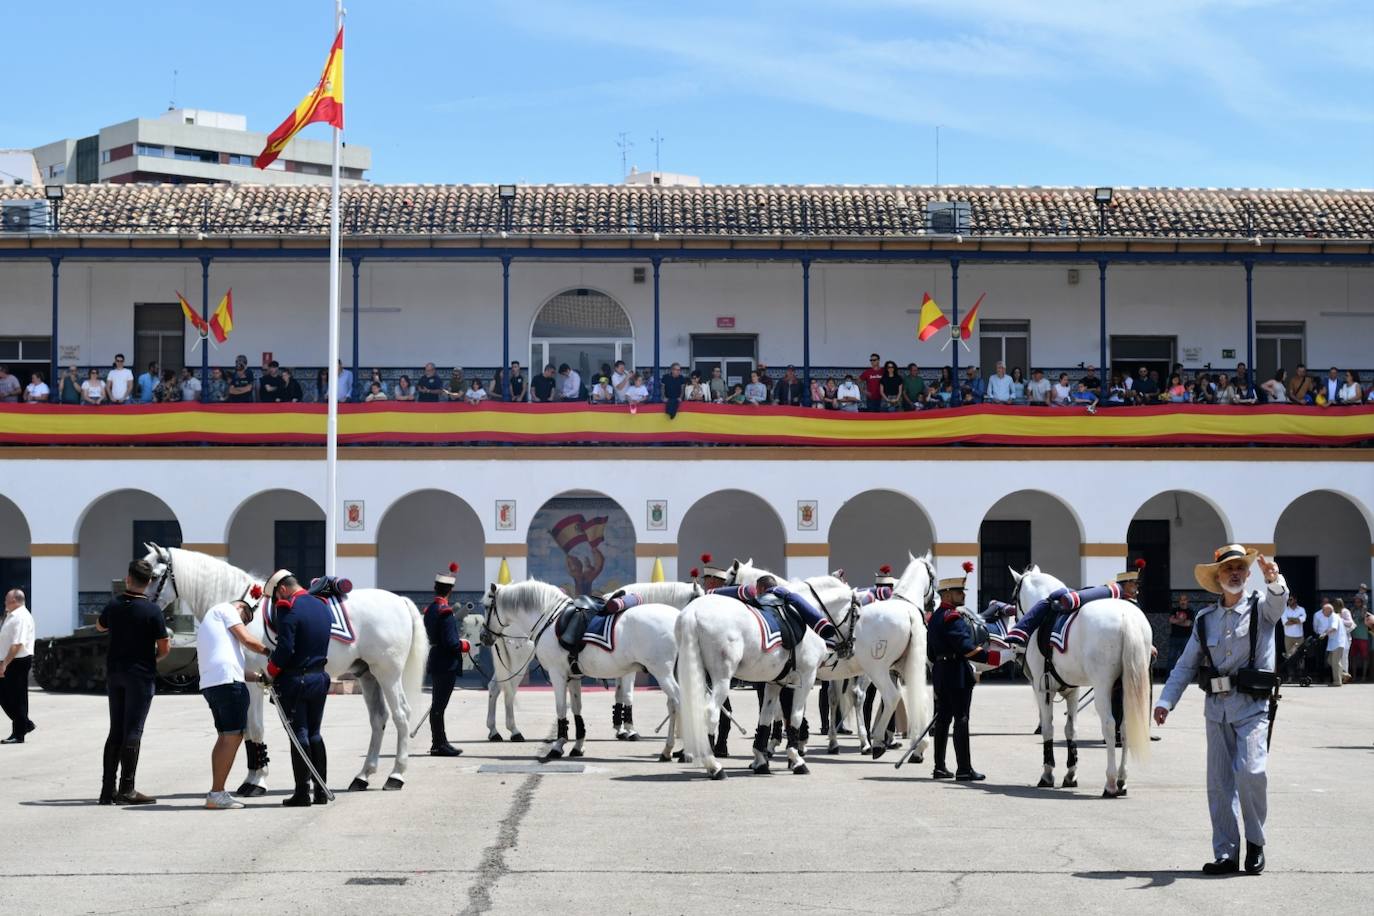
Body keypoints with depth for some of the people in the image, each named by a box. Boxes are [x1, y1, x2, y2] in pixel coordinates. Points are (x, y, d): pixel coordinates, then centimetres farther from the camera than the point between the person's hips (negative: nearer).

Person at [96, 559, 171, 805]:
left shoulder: (113, 606, 1)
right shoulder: (151, 610, -13)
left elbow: (100, 626, 23)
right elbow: (164, 647, -11)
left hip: (114, 673, 5)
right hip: (141, 674, -5)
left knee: (116, 731, 11)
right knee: (132, 732, -3)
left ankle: (107, 789, 11)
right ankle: (126, 790, -4)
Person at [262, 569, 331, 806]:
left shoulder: (289, 610, -16)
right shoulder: (321, 606, 8)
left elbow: (285, 648, -22)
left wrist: (271, 671, -6)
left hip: (295, 680, -7)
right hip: (320, 677, 7)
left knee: (299, 734, -2)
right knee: (314, 733, 14)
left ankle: (302, 793, 0)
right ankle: (321, 791, 15)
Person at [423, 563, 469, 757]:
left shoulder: (429, 610, 10)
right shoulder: (446, 612, -18)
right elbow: (451, 643, -23)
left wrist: (458, 642, 17)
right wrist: (464, 645, -3)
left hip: (435, 663, 9)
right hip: (447, 665, -9)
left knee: (437, 705, 14)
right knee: (439, 706, -5)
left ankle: (440, 743, 22)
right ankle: (439, 745, 0)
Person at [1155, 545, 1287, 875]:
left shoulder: (1260, 607, 2)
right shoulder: (1205, 619, 12)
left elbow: (1277, 600, -22)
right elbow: (1185, 665, 12)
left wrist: (1273, 579, -45)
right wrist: (1165, 701, 1)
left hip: (1252, 706, -4)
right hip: (1217, 708, 4)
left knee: (1250, 772, -19)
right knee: (1219, 783, 4)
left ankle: (1255, 842, 2)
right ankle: (1226, 854, 12)